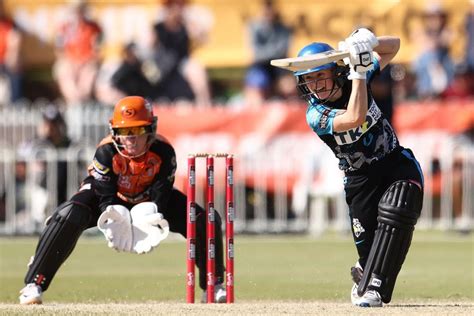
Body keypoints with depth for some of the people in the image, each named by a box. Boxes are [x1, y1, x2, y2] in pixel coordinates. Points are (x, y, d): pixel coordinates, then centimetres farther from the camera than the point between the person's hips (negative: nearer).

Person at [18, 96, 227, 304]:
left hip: (148, 199, 2)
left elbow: (161, 195, -24)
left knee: (205, 221, -13)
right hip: (115, 198, -2)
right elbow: (106, 197, -27)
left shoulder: (164, 152, -27)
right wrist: (114, 223, -47)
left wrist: (149, 223, -42)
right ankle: (34, 284, -27)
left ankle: (213, 286, 10)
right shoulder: (106, 152, -31)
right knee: (68, 217, -33)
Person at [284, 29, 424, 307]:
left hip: (397, 162, 1)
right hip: (360, 178, -1)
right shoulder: (315, 115, -18)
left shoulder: (356, 79, -7)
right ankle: (365, 272, 34)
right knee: (368, 243, -5)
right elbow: (355, 118, -37)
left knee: (394, 212, -28)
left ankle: (372, 288, -25)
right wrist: (359, 71, -35)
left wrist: (372, 43, -20)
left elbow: (393, 47, 3)